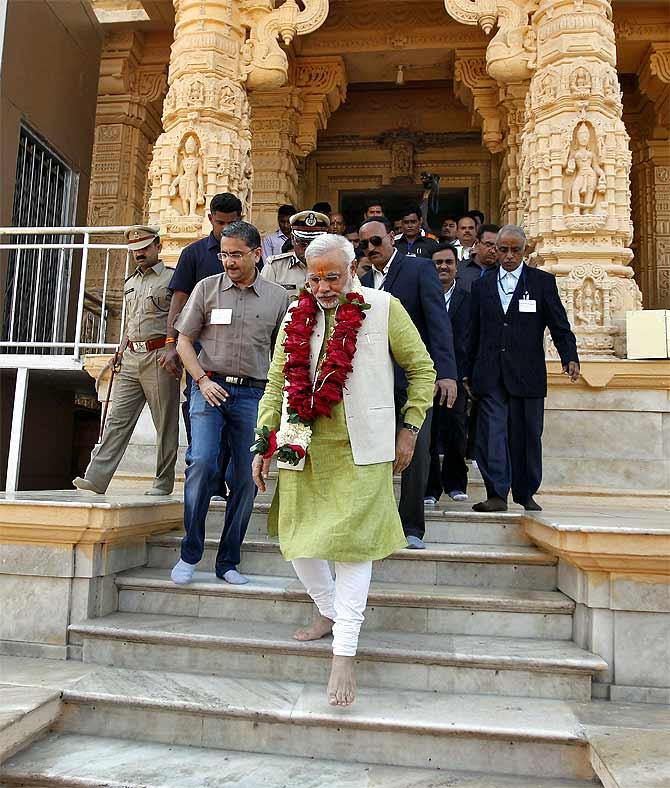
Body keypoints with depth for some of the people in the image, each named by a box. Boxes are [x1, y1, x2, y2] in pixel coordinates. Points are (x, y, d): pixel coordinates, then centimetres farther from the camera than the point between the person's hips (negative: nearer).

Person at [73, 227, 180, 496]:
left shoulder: (172, 278, 0)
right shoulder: (130, 283, 22)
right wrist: (120, 351, 17)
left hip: (159, 358, -6)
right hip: (131, 358, 7)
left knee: (165, 424, 0)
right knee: (118, 418, 1)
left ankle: (163, 482, 8)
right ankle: (96, 478, -2)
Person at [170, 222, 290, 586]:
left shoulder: (278, 297, 5)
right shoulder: (207, 288, 5)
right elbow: (184, 340, 7)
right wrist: (202, 380, -7)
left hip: (253, 393, 1)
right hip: (210, 387, -1)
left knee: (246, 479, 3)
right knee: (201, 464, -15)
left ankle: (228, 562, 17)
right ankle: (190, 554, 2)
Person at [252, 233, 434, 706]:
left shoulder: (384, 308, -1)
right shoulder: (297, 316, 9)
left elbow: (422, 370, 6)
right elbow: (276, 384, 12)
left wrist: (409, 428, 1)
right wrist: (265, 444, 6)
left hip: (360, 449, -4)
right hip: (302, 447, 5)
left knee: (350, 542, -4)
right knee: (296, 536, 9)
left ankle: (344, 654, 7)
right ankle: (330, 612, 35)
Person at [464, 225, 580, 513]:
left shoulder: (543, 281, 6)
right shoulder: (482, 284, 13)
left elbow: (559, 325, 3)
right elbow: (474, 333, 15)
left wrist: (570, 358, -12)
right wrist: (468, 372, 14)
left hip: (527, 373, -1)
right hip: (490, 375, 1)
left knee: (527, 435, 5)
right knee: (492, 433, -7)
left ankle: (525, 494, 20)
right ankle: (496, 495, -3)